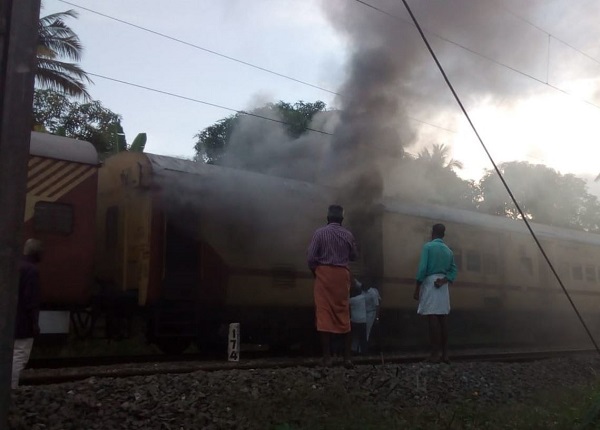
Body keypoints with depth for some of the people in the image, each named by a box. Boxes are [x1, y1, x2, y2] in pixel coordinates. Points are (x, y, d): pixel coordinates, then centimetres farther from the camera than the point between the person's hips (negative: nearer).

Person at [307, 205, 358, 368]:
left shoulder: (320, 233, -4)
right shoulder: (348, 235, 4)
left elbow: (311, 258, -9)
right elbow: (353, 257, 15)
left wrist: (316, 273, 7)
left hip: (324, 274, -2)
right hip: (342, 274, 3)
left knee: (324, 314, -1)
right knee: (344, 315, 7)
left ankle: (327, 357, -3)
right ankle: (347, 357, 6)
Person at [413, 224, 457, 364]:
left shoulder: (428, 246, -3)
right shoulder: (449, 251, 16)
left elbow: (422, 268, -10)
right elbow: (453, 270, 7)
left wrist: (417, 288, -7)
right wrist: (444, 280, -6)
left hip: (430, 283, -6)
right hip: (443, 286, 6)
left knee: (433, 319, -8)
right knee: (443, 319, 6)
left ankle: (435, 354, -10)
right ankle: (445, 354, 6)